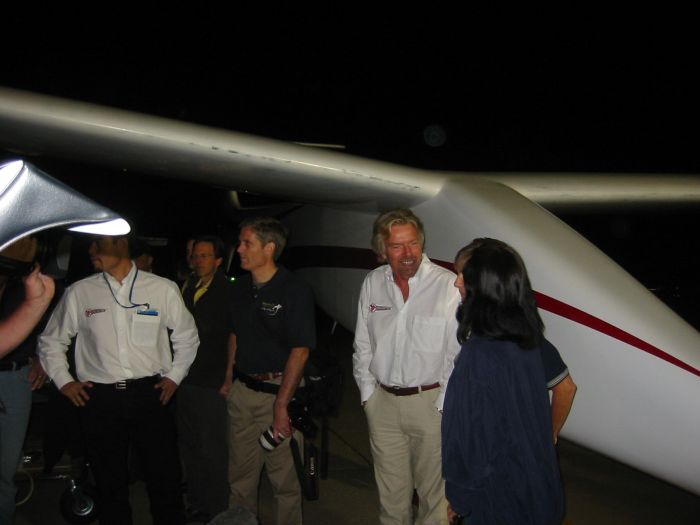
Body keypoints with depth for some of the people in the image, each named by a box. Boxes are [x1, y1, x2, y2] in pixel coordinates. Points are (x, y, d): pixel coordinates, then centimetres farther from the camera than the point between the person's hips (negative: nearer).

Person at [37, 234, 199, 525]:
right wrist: (63, 381, 8)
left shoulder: (163, 289, -1)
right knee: (110, 483, 14)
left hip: (150, 394, -1)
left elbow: (187, 337, 11)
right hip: (100, 398, 1)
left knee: (166, 479, 7)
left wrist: (174, 376, 6)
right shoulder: (79, 292, 2)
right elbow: (51, 340, 15)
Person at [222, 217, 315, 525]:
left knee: (285, 478, 7)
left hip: (278, 391, -6)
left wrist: (281, 404, -19)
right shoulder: (240, 288, 7)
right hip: (242, 391, 6)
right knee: (240, 473, 17)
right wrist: (228, 379, 14)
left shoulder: (295, 291, -14)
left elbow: (300, 351, -16)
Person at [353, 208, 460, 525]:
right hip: (382, 402, 4)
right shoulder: (373, 283, 1)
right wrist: (367, 392, 7)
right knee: (390, 489, 18)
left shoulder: (448, 285, -14)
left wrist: (444, 403, -9)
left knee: (433, 488, 12)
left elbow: (460, 352, -11)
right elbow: (363, 344, 9)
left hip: (430, 401, -3)